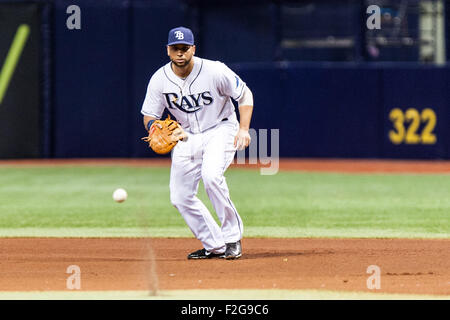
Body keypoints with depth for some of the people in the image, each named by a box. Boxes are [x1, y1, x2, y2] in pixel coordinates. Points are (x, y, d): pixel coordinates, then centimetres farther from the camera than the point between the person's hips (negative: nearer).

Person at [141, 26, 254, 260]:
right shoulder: (159, 80, -8)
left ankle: (232, 236, -17)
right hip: (186, 136, 5)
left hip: (220, 129, -5)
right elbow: (149, 117, 0)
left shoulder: (215, 71, -17)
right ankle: (215, 245, 12)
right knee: (180, 197, -3)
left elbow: (244, 95, -6)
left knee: (211, 175, -31)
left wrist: (243, 128, -19)